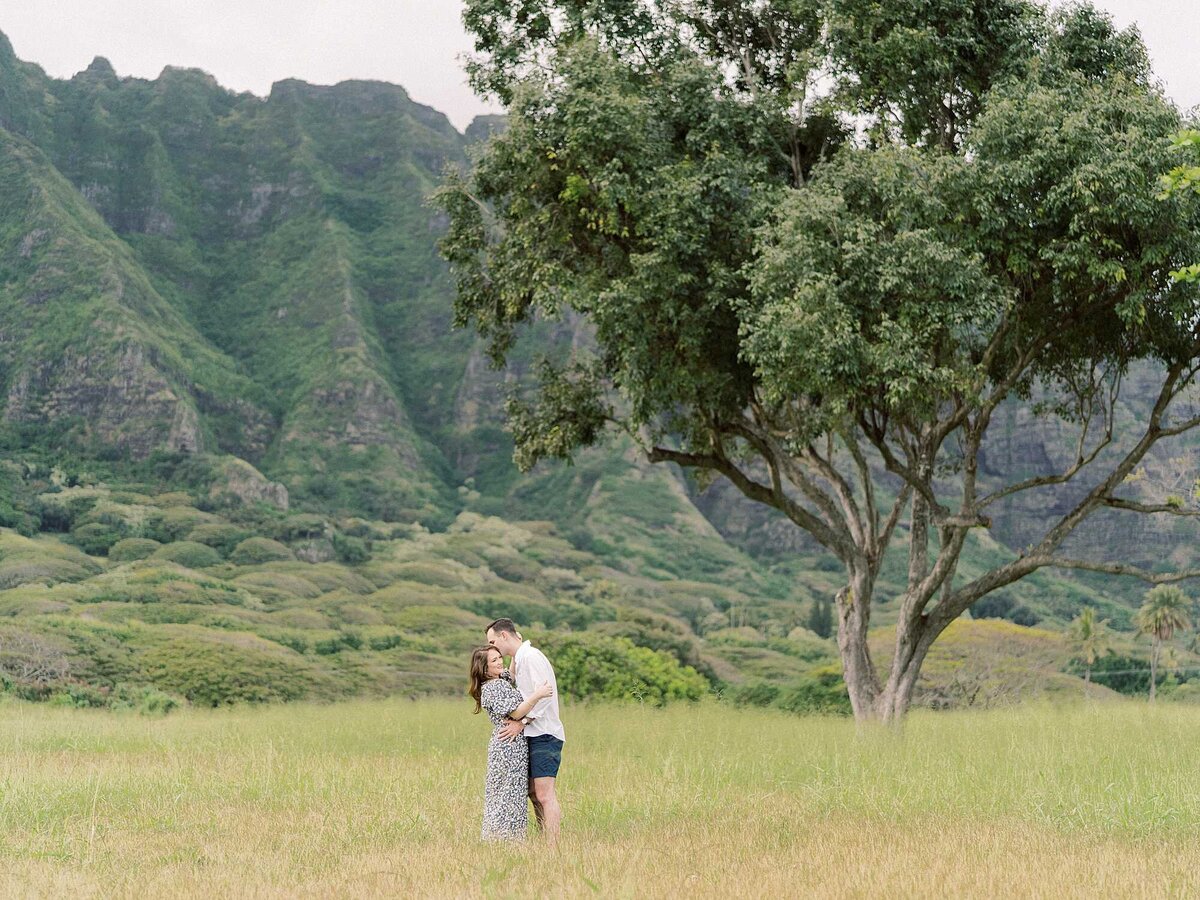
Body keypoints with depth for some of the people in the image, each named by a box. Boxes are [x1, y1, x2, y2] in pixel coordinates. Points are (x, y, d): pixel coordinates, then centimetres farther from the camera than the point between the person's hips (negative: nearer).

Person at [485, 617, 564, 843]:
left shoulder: (529, 656, -11)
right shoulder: (520, 658, 21)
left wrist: (521, 723, -18)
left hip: (543, 734, -11)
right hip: (535, 734, 11)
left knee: (544, 793, -13)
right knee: (534, 792, 11)